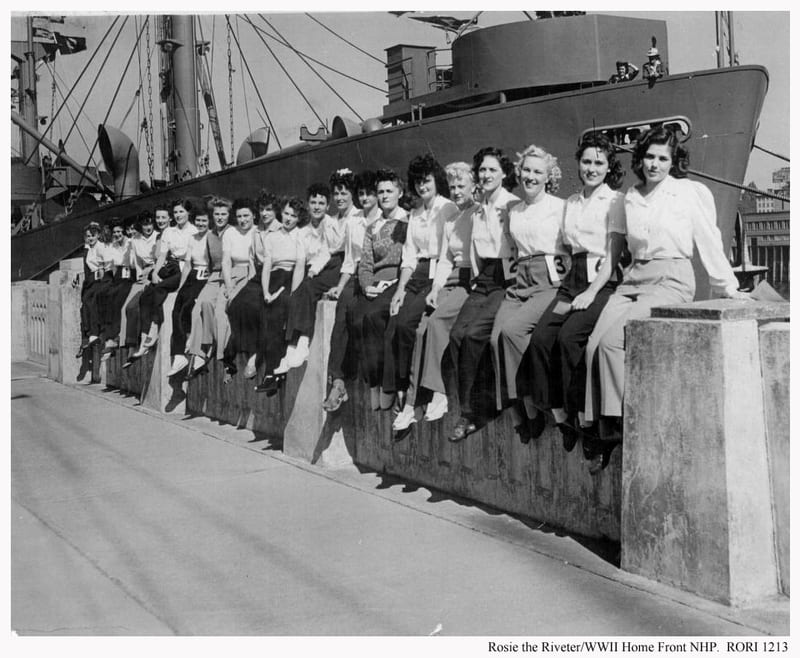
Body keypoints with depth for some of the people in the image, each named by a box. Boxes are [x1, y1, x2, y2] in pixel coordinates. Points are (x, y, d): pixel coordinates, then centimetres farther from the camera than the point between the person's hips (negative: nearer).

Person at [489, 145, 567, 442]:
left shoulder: (560, 207, 3)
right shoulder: (513, 211, 20)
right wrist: (514, 270, 12)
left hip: (551, 281, -5)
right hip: (520, 283, 5)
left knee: (512, 329, -28)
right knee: (496, 336, -20)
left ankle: (532, 405, -15)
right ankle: (518, 414, -15)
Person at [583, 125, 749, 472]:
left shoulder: (692, 192, 2)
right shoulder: (631, 197, 16)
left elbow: (709, 244, 6)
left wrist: (728, 288, 7)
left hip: (671, 281, -5)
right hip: (633, 280, 5)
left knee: (612, 340, -26)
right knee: (594, 344, -18)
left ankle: (624, 425, -16)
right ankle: (608, 436, -14)